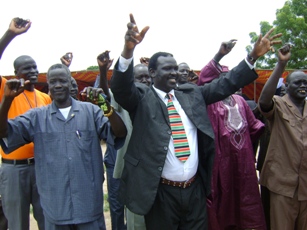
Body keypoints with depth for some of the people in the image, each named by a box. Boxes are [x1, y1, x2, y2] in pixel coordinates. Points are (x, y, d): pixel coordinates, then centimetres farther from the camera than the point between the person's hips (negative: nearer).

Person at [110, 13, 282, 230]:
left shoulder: (191, 93, 8)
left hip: (195, 189, 4)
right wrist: (129, 49, -41)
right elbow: (121, 88, -23)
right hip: (162, 193, -4)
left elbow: (225, 84, 8)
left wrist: (253, 56, -2)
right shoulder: (142, 97, -6)